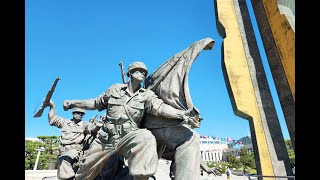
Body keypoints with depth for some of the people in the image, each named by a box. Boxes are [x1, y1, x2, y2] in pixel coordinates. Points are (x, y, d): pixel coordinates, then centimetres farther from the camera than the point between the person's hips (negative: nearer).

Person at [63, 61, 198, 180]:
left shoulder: (147, 95, -2)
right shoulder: (115, 89, 5)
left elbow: (160, 107, -19)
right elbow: (97, 103, 17)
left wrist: (181, 113, -36)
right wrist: (74, 103, 15)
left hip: (128, 138, -2)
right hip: (105, 139, 3)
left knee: (146, 137, -34)